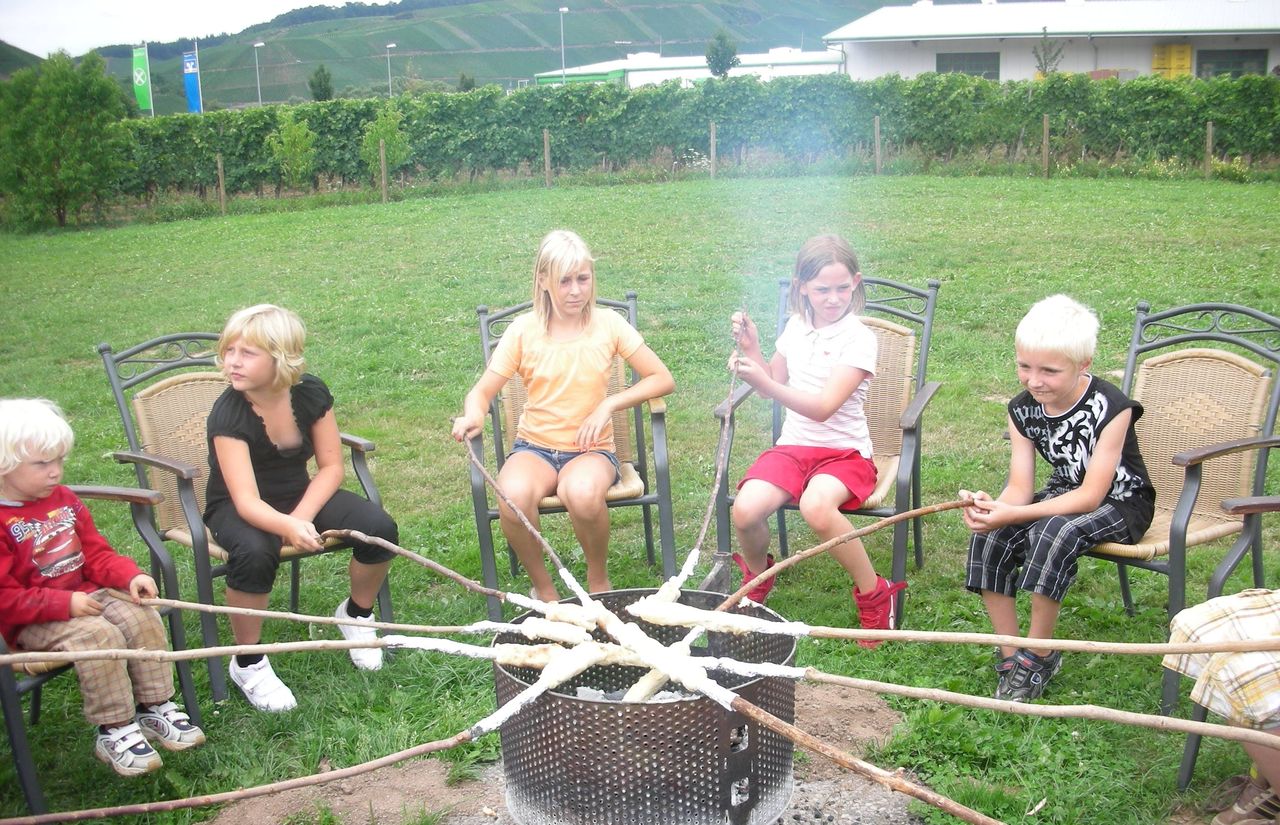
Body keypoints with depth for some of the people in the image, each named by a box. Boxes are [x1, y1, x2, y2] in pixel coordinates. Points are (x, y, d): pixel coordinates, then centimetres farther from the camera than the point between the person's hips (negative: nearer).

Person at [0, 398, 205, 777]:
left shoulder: (64, 500, 8)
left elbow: (97, 553, 13)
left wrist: (129, 576, -6)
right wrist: (64, 604, -24)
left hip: (85, 595, 7)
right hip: (30, 621, -7)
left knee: (142, 618, -14)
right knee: (99, 636, -30)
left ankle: (155, 708, -1)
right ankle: (114, 731, -17)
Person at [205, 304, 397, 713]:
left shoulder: (311, 393, -14)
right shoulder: (228, 414, -26)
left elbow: (331, 467, -7)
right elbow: (247, 500, -34)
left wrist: (301, 518, -23)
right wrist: (288, 527, -54)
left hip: (301, 494, 4)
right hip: (237, 508, -4)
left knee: (379, 528, -19)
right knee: (255, 553, -38)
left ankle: (356, 614, 12)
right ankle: (248, 663, -13)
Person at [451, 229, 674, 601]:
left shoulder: (608, 324, -2)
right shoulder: (524, 330, -2)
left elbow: (663, 379, -1)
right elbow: (482, 391, 1)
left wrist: (608, 404, -14)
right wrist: (473, 416, -23)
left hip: (592, 448, -1)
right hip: (534, 447, 1)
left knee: (583, 493, -37)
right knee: (513, 497, -34)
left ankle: (598, 580, -5)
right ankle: (543, 587, -4)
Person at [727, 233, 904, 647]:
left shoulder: (859, 338, -11)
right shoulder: (796, 327, 8)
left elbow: (822, 408, -21)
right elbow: (775, 386, 19)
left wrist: (765, 384, -33)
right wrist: (751, 348, 3)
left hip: (844, 451, -5)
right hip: (793, 445, 5)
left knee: (816, 505, -38)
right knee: (745, 509, -25)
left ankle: (874, 594, -14)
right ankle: (757, 576, 11)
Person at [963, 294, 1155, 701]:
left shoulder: (1111, 408, -24)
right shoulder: (1023, 409, -7)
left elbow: (1090, 496, -27)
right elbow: (1020, 487, -11)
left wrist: (1012, 514, -38)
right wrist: (992, 507, -36)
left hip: (1120, 503, -5)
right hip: (1062, 495, 6)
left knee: (1053, 531, -35)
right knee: (988, 538, -20)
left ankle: (1039, 654, -17)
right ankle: (1011, 655, -9)